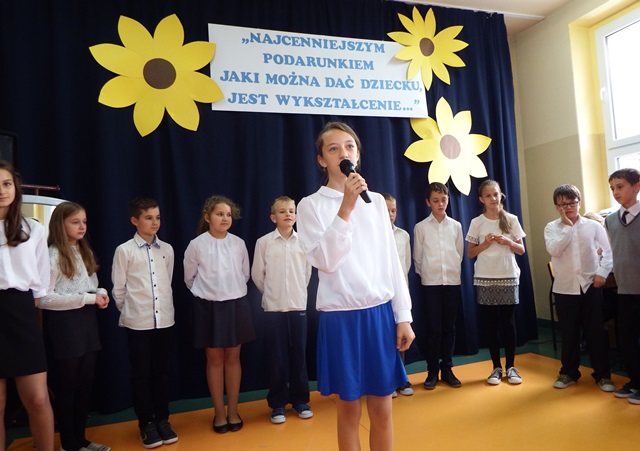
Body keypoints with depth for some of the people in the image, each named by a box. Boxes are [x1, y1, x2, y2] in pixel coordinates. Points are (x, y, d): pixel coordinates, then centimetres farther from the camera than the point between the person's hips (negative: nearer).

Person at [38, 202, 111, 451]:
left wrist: (100, 293, -5)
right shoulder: (52, 255, -13)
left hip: (87, 322, 7)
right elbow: (44, 298, -20)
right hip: (64, 325, -7)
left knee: (85, 383, 14)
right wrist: (88, 298, -21)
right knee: (68, 385, 6)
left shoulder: (84, 252, 11)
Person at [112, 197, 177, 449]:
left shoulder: (167, 249, 4)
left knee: (163, 372, 11)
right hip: (138, 322, -3)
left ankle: (162, 420, 26)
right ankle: (146, 424, 22)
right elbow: (118, 289, 0)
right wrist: (129, 313, 6)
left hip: (165, 320, 3)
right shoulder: (124, 250, -5)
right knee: (141, 374, 8)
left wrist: (165, 308, 10)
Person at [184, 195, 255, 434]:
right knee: (215, 359, 8)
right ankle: (219, 413, 22)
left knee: (233, 358, 10)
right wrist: (206, 293, 11)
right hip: (209, 307, -2)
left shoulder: (239, 243, -2)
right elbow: (189, 278, 4)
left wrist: (233, 291, 10)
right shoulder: (196, 245, -7)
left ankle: (233, 411, 23)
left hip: (236, 304, 2)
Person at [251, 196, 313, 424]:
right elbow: (257, 274, 4)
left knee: (299, 354, 9)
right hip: (273, 307, -1)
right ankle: (278, 404, 20)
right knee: (277, 356, 6)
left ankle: (300, 400, 24)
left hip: (299, 305, 1)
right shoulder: (263, 242, -3)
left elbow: (307, 272, 10)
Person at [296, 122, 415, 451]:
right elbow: (325, 261, -15)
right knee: (349, 409, 11)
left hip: (380, 313, 3)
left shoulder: (376, 201, 7)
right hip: (340, 317, -3)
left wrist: (403, 316, 4)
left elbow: (392, 262, 7)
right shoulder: (311, 205, -3)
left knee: (382, 409, 12)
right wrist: (346, 208, -21)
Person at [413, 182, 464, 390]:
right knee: (433, 328, 0)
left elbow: (459, 254, 10)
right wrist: (426, 274, 7)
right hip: (430, 283, -2)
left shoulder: (456, 226, 6)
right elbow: (417, 257, 4)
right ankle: (432, 372, 12)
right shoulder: (421, 227, 0)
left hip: (453, 282, 2)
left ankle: (447, 370, 20)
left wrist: (453, 272, 8)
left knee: (449, 328, 8)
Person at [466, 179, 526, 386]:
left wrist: (507, 242, -13)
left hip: (508, 277, 1)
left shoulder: (511, 219, 3)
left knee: (508, 322, 4)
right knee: (491, 324, 5)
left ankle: (510, 366, 18)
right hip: (485, 279, 0)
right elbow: (470, 253, 2)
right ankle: (496, 367, 16)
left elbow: (521, 250, 6)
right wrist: (485, 244, -14)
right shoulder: (477, 222, 0)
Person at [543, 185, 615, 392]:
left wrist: (602, 273, -9)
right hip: (564, 288, 0)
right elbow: (554, 250, -16)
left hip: (590, 286, 0)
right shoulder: (552, 228, 1)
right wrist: (567, 226, -13)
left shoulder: (593, 226, 2)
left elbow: (608, 252, 4)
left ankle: (602, 375, 21)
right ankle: (569, 372, 25)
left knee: (595, 332, 7)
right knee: (568, 333, 10)